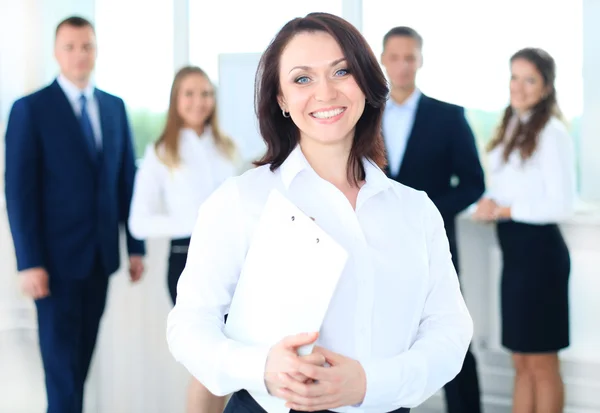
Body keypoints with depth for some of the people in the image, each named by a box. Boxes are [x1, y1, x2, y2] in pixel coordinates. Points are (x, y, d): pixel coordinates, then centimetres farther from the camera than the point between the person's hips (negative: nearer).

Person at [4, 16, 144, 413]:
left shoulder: (115, 107, 9)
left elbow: (127, 179, 11)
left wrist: (136, 245, 7)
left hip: (101, 255, 5)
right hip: (58, 256, -4)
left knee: (84, 351, 13)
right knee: (61, 355, 0)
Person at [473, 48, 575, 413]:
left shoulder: (552, 133, -13)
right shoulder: (511, 128, 13)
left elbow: (562, 204, -18)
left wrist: (504, 210, -13)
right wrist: (489, 206, -1)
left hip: (539, 249, -8)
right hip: (514, 249, 8)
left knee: (541, 362, 1)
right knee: (521, 361, 13)